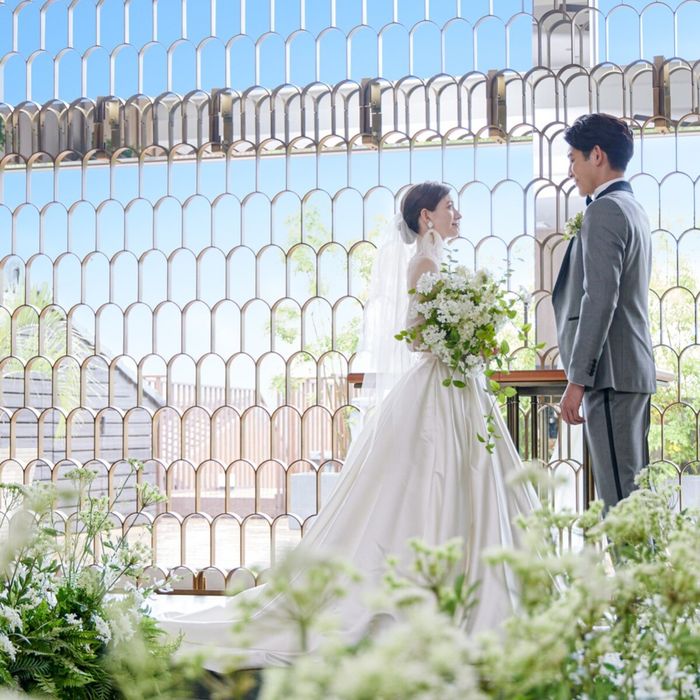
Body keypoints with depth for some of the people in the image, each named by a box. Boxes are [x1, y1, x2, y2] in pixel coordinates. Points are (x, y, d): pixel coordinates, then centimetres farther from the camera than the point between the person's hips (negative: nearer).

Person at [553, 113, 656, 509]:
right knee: (636, 488, 11)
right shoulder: (634, 209, 20)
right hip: (636, 371, 10)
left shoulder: (605, 210, -12)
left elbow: (600, 300, -20)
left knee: (619, 495, -10)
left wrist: (578, 379, -20)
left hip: (610, 372, -10)